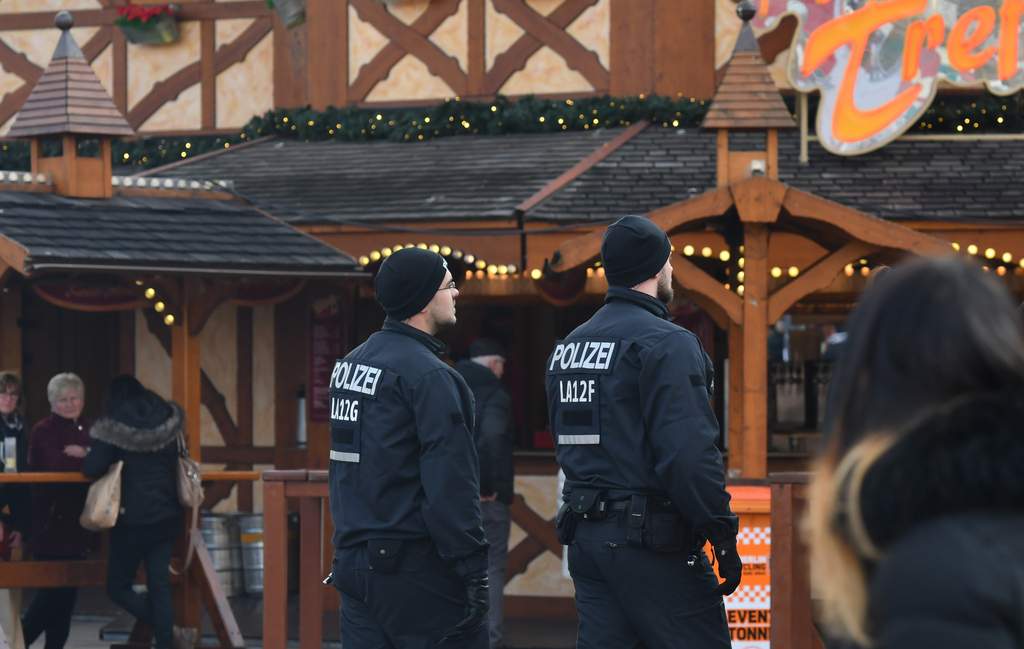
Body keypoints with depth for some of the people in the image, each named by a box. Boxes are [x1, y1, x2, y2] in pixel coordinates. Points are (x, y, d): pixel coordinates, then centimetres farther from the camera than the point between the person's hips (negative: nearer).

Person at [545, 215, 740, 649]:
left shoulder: (567, 346, 14)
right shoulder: (666, 344, -13)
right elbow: (689, 453, -21)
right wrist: (723, 536, -16)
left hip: (585, 538, 8)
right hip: (652, 544, -8)